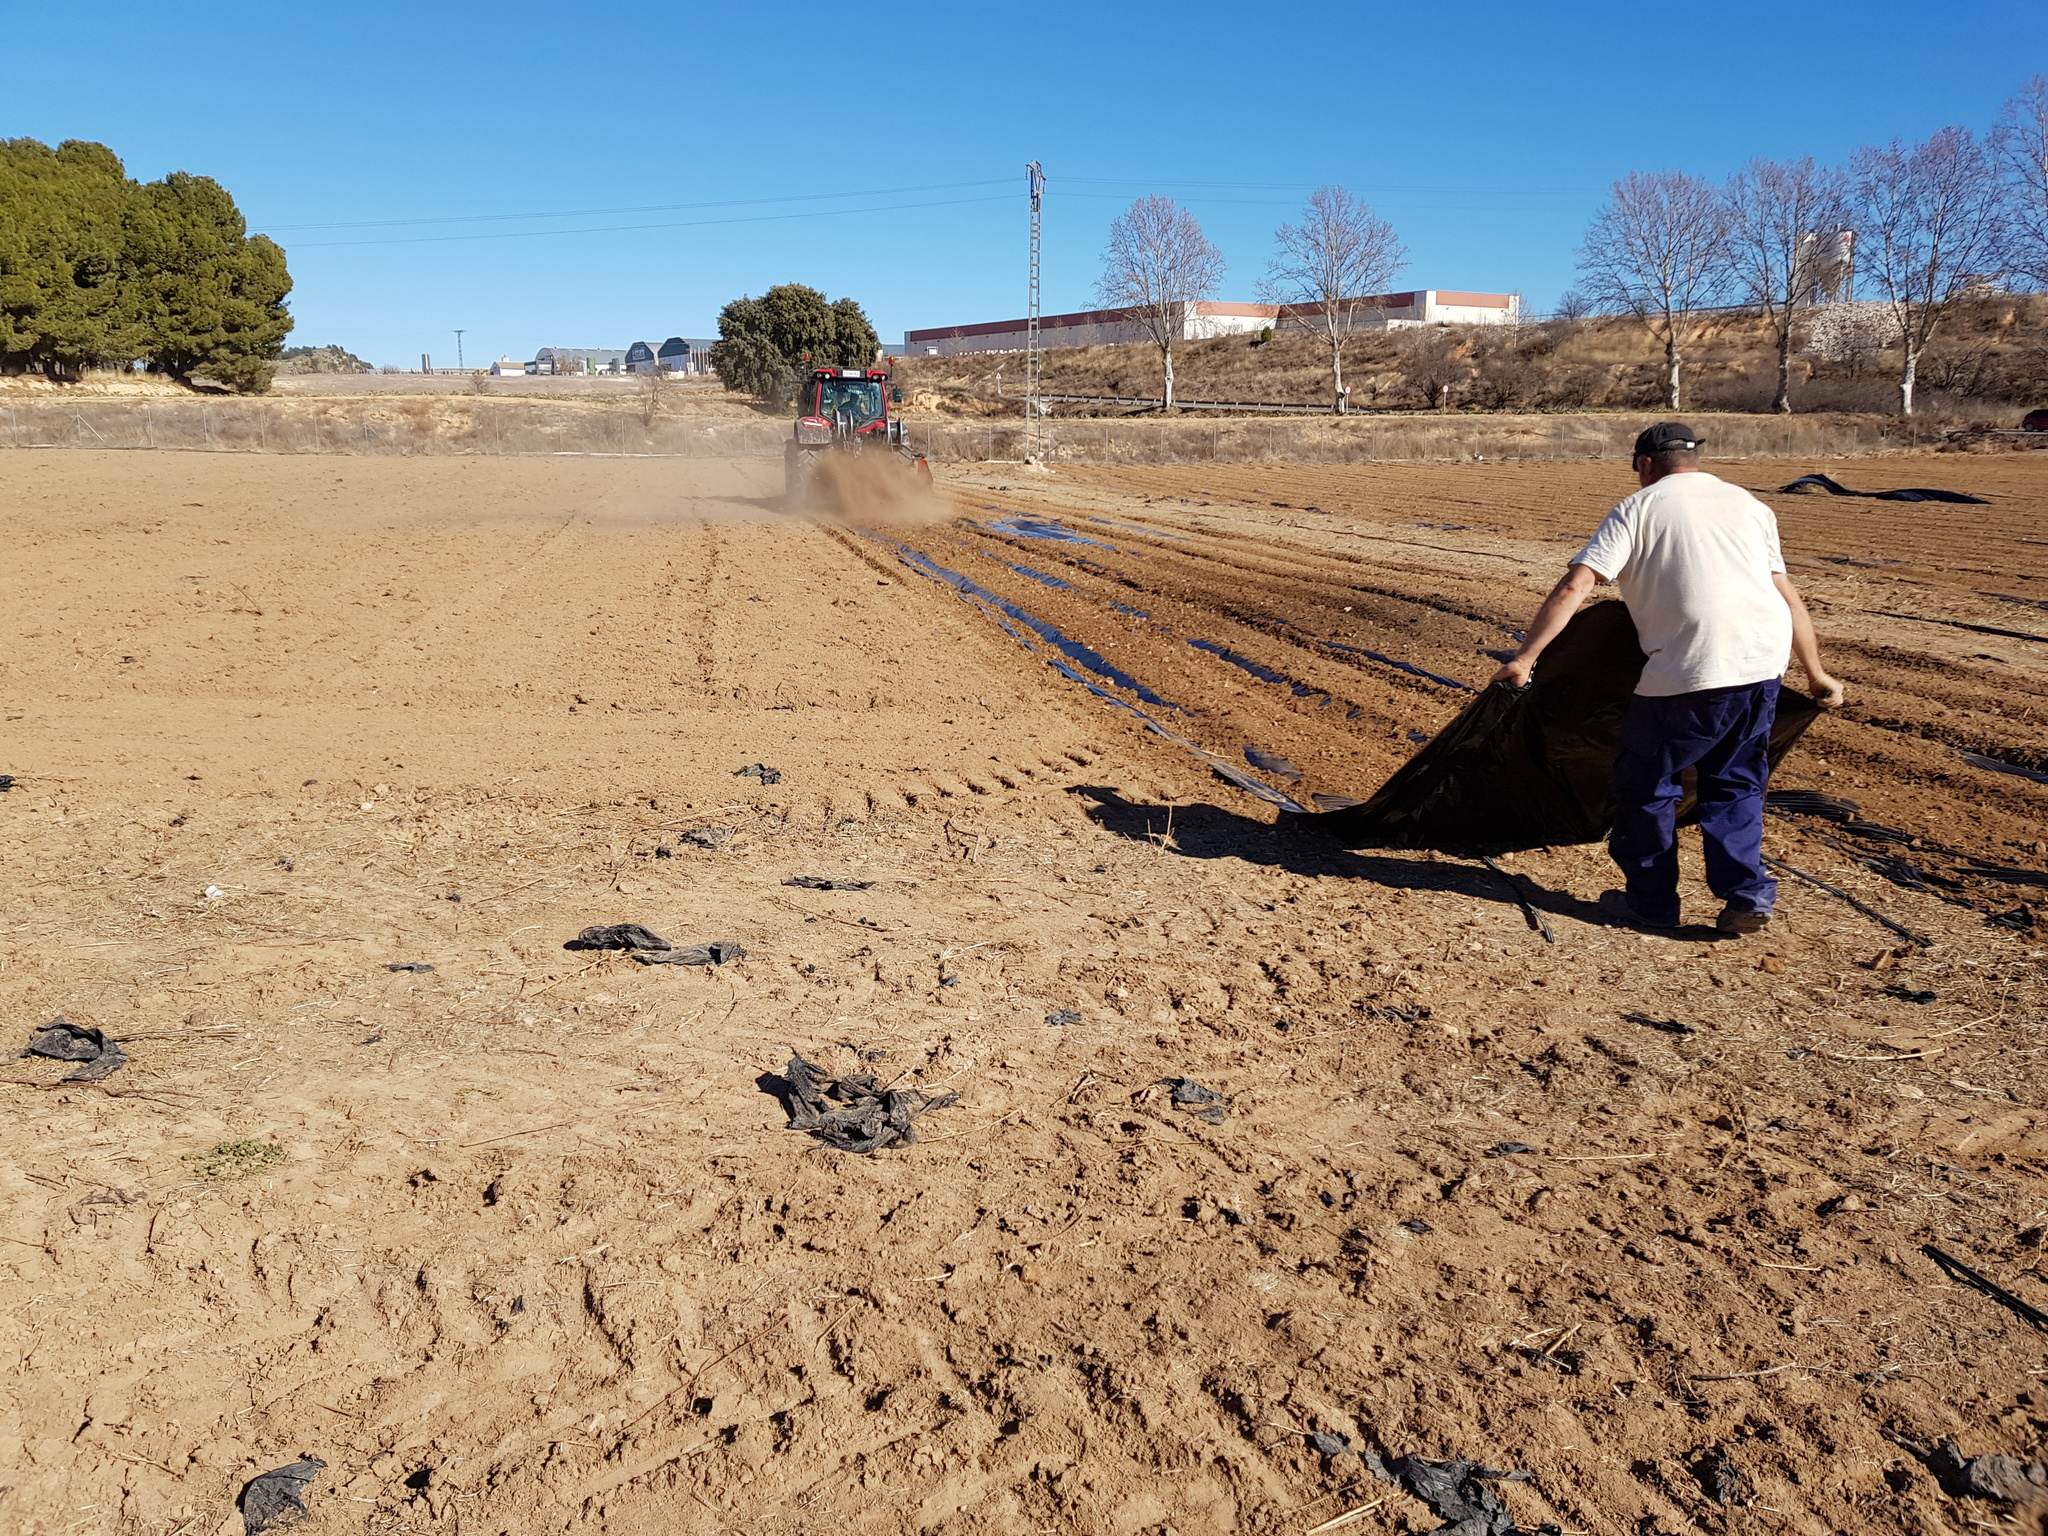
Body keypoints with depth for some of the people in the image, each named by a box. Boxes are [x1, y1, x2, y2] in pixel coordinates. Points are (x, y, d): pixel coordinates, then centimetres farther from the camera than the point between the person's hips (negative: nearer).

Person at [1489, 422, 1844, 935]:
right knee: (1735, 782, 22)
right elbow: (1788, 595, 19)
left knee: (1645, 781, 13)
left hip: (1689, 674, -5)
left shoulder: (1638, 509, 6)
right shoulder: (1747, 504, 20)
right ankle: (1747, 897, 16)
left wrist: (1524, 658, -8)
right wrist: (1816, 674, 25)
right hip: (1765, 664, 5)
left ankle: (1650, 901, 21)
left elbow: (1572, 588, -6)